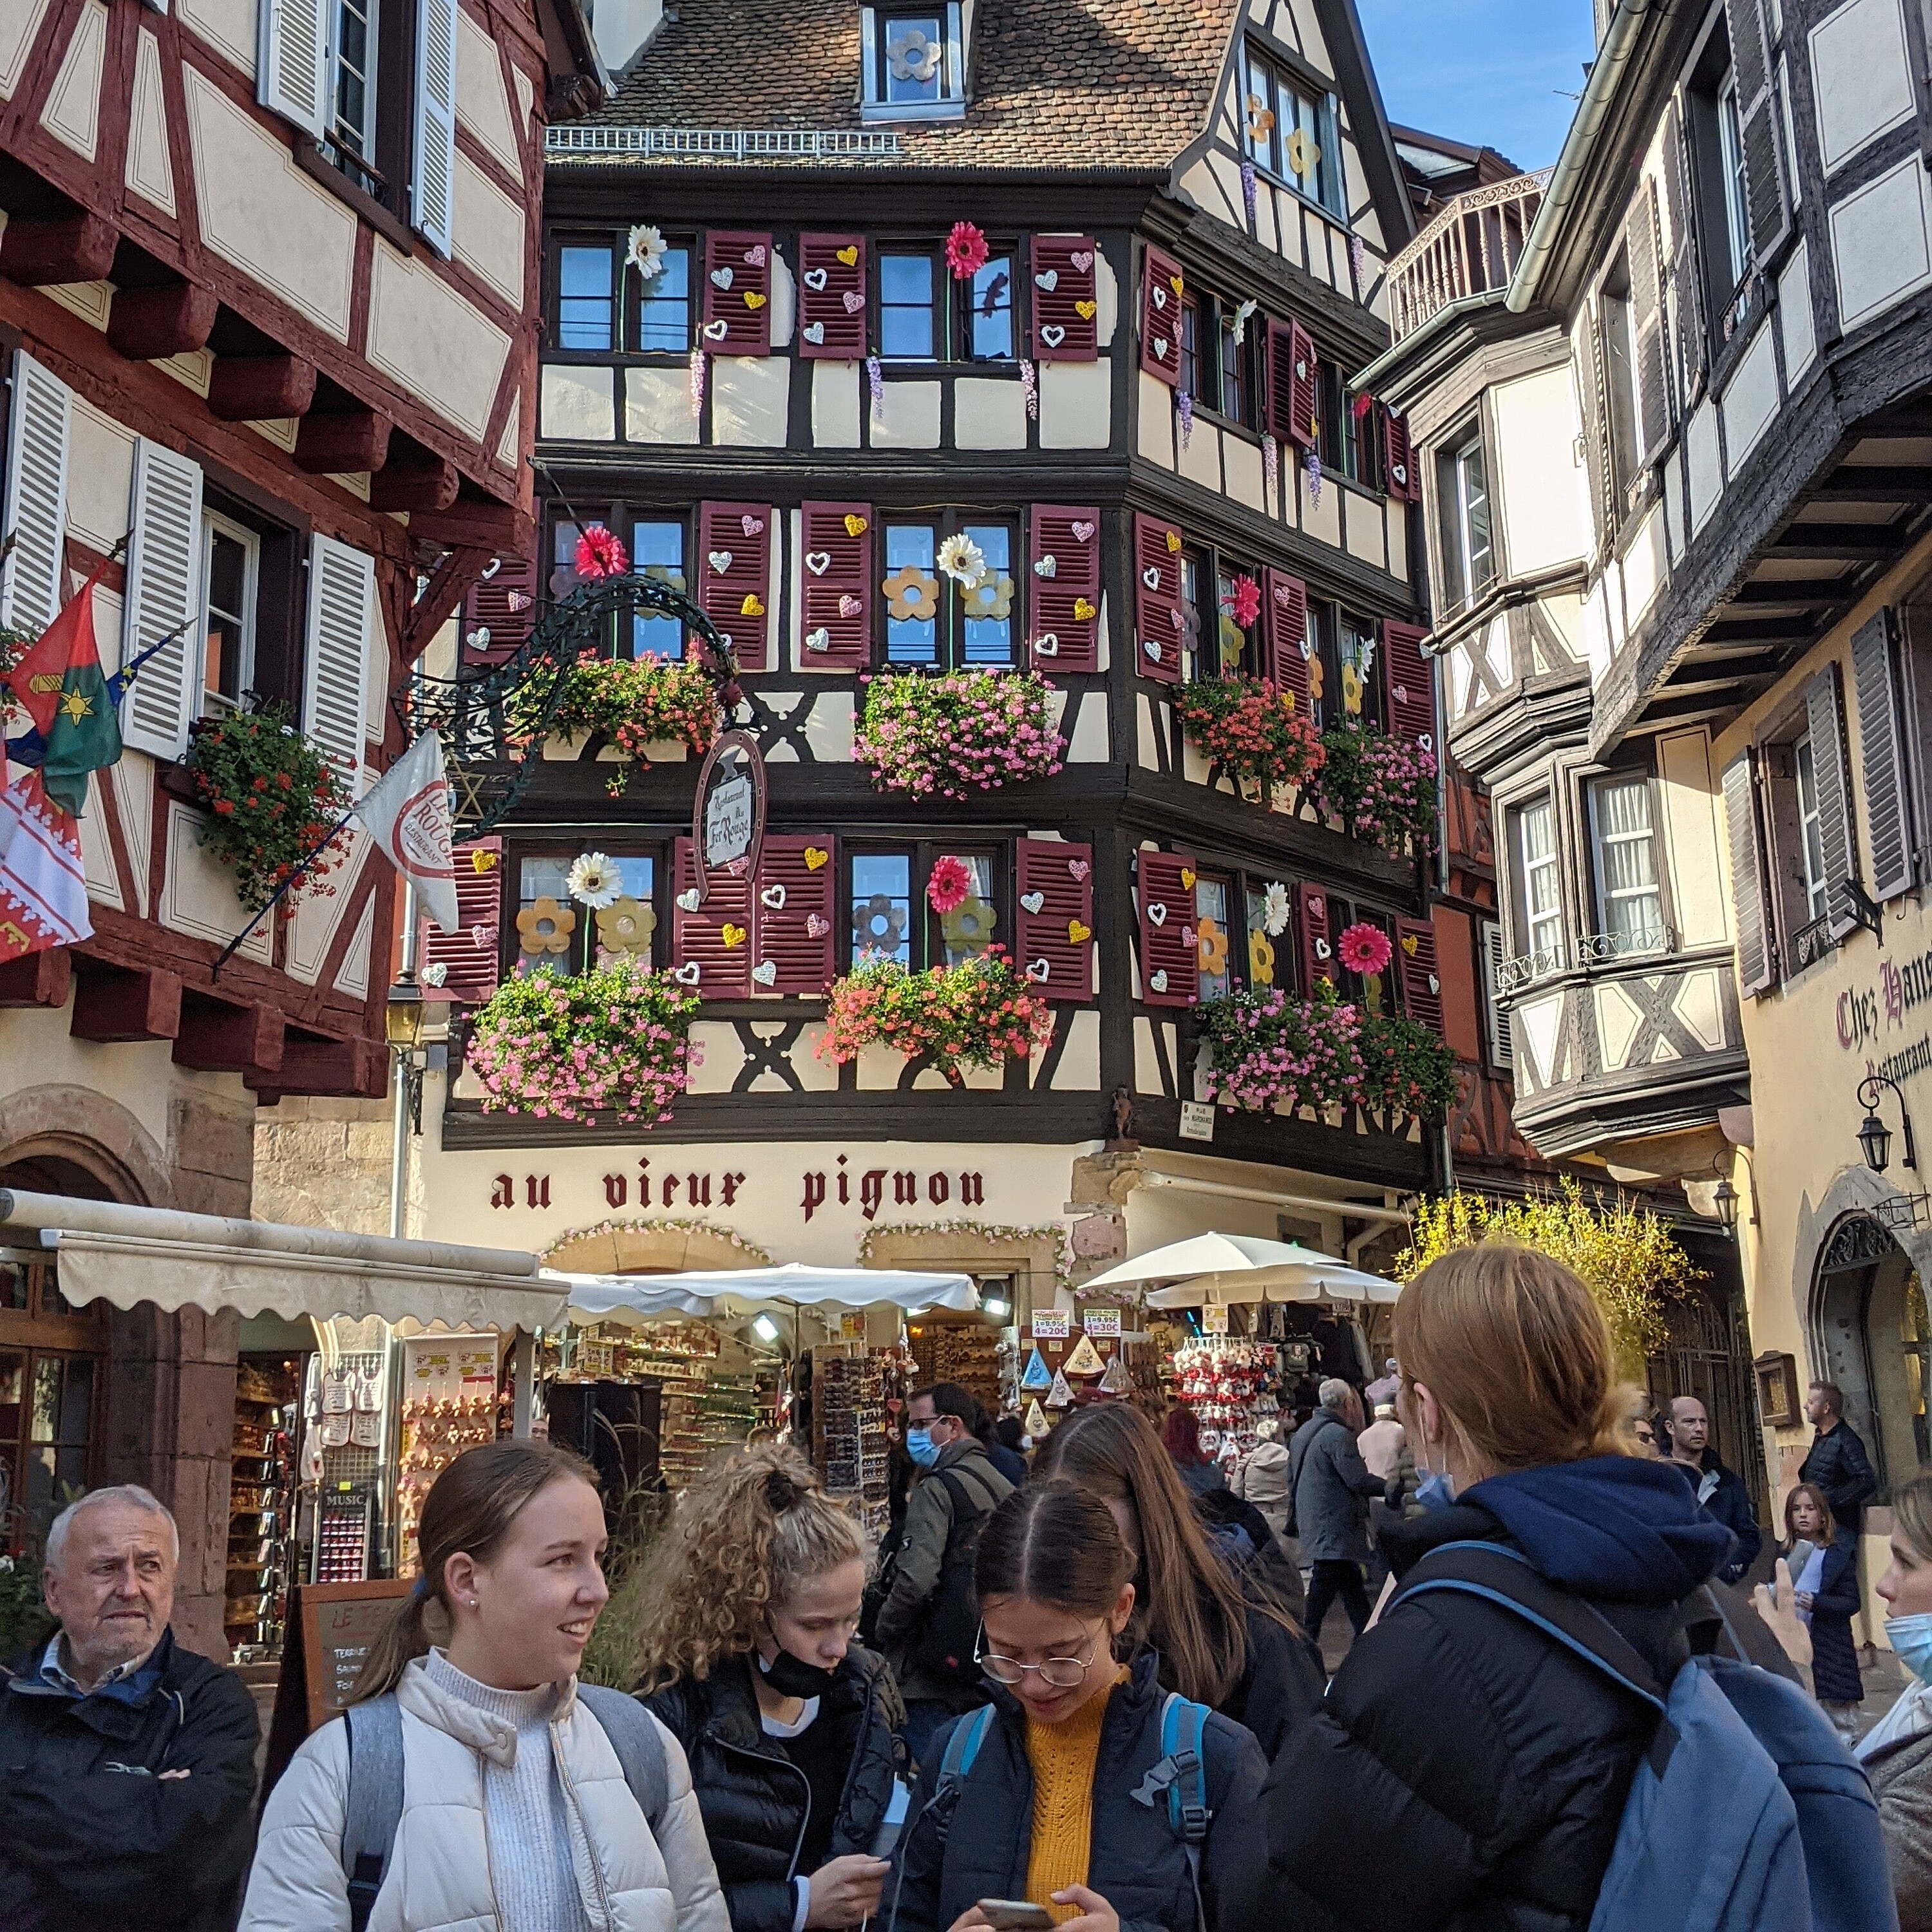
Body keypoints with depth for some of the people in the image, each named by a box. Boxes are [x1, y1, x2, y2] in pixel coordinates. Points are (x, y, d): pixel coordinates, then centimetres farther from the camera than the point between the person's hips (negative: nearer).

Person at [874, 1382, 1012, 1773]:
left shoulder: (937, 1488, -15)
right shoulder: (1002, 1486, 11)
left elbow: (916, 1579, -24)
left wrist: (883, 1630, -8)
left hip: (933, 1670, -8)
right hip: (986, 1664, 8)